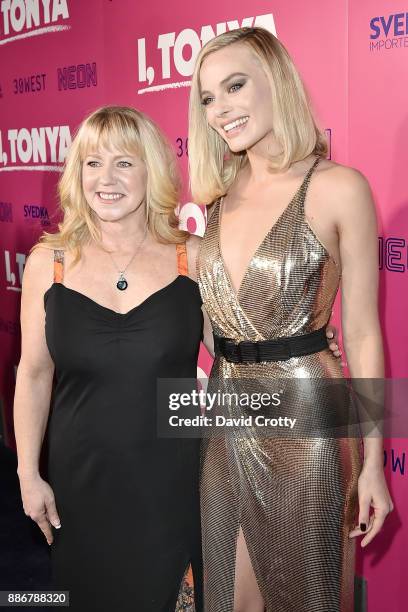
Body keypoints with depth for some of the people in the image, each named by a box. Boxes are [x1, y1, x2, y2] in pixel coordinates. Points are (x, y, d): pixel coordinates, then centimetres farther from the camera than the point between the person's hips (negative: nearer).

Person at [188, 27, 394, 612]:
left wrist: (373, 462, -8)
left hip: (304, 416, -5)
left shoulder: (338, 187, -10)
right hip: (227, 417, 5)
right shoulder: (223, 194, 6)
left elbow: (362, 332, -9)